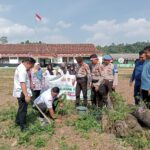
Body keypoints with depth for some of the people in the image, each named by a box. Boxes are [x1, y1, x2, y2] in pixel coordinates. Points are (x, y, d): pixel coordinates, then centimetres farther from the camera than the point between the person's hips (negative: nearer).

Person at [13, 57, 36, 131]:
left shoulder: (21, 67, 12)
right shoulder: (22, 70, -23)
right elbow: (22, 84, -31)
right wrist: (26, 95, -34)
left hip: (21, 93, 11)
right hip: (22, 93, -11)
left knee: (21, 108, 23)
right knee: (23, 109, -1)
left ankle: (18, 121, 39)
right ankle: (23, 127, 9)